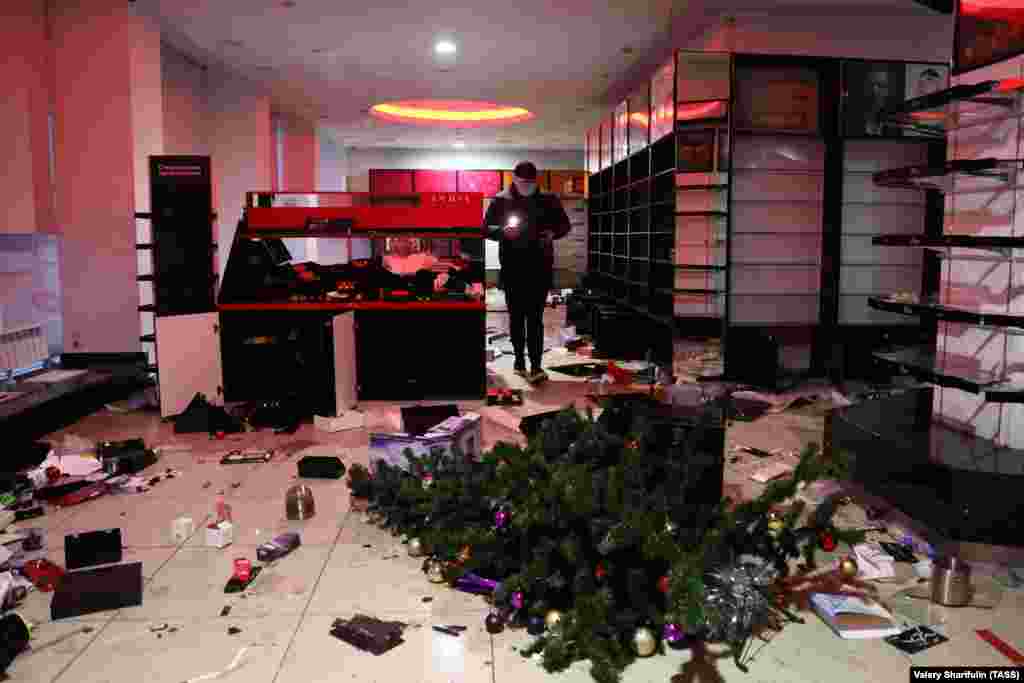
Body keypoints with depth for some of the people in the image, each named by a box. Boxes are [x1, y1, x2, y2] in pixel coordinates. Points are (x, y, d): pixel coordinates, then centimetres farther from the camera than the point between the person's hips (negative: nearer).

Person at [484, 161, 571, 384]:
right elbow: (487, 228, 5)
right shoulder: (501, 201, 4)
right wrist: (503, 231, -16)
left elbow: (565, 224, 16)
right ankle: (520, 361, 21)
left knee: (535, 318, -7)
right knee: (516, 317, 9)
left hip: (540, 268, -1)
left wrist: (553, 233, -5)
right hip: (512, 269, 1)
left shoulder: (548, 201, 7)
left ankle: (535, 366, -11)